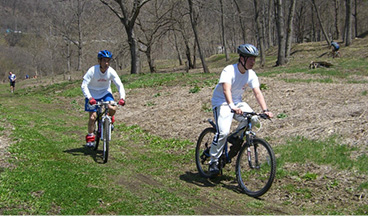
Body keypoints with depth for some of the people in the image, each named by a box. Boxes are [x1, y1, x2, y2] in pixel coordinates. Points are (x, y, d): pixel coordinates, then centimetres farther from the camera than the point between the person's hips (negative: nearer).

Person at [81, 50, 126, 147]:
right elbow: (84, 86, -27)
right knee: (92, 117, -9)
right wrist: (89, 98, -42)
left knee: (113, 108, -26)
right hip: (93, 94, -1)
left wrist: (122, 97, -34)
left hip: (105, 93, 2)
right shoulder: (92, 70, -25)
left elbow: (119, 85, -18)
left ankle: (110, 119, 10)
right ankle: (90, 137, 14)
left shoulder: (111, 71, -19)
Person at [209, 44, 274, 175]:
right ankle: (213, 162, -8)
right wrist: (232, 106, -54)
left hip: (237, 102, 5)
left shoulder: (251, 74, -5)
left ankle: (235, 138, 3)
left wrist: (265, 110, -25)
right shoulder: (229, 70, -22)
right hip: (221, 102, -5)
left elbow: (257, 93, -11)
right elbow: (226, 89, -37)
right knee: (223, 131, -25)